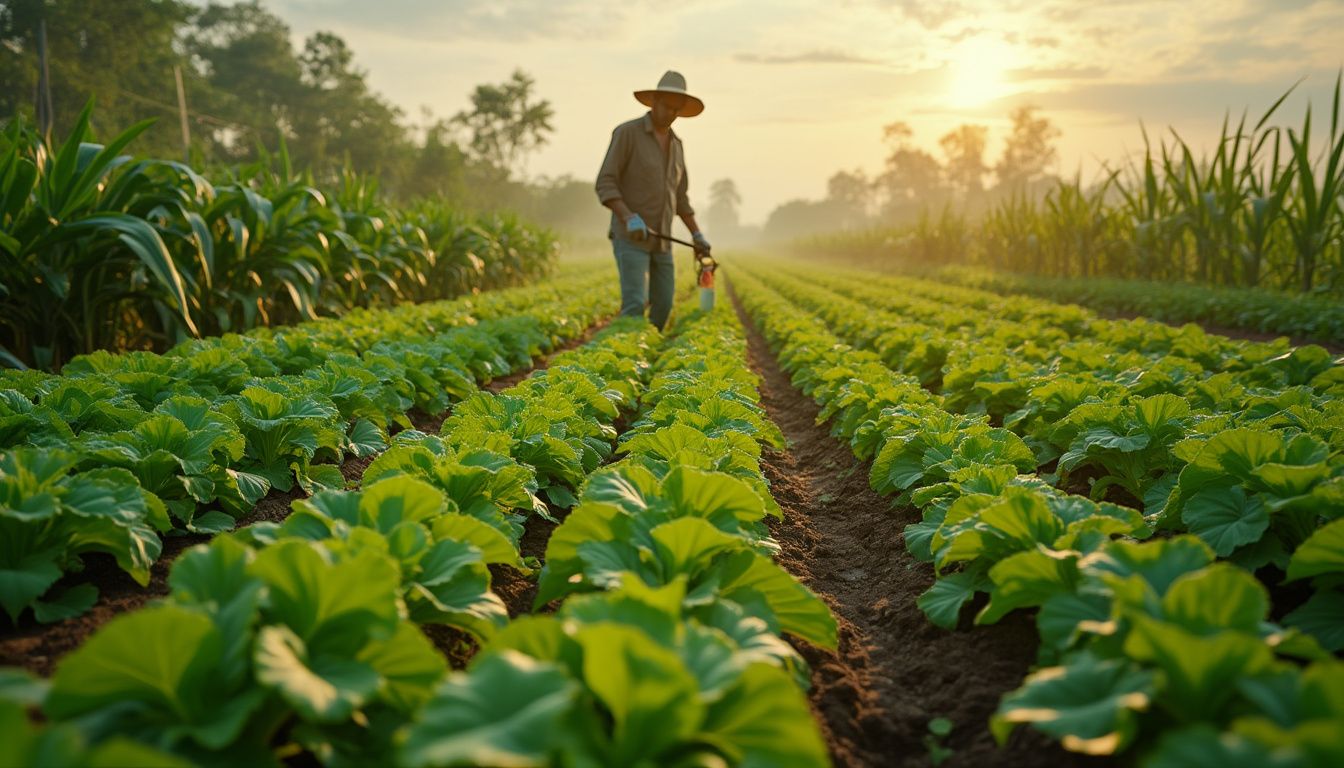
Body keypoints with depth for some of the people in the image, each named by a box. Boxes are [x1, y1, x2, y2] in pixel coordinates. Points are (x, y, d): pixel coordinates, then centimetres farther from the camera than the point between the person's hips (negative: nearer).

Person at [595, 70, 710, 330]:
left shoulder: (675, 144, 13)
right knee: (635, 304, -18)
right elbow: (605, 185, -15)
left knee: (662, 305, 8)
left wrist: (697, 234, 7)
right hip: (630, 238, -7)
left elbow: (678, 197, 19)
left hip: (659, 241, 7)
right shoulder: (627, 132, -10)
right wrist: (629, 217, -32)